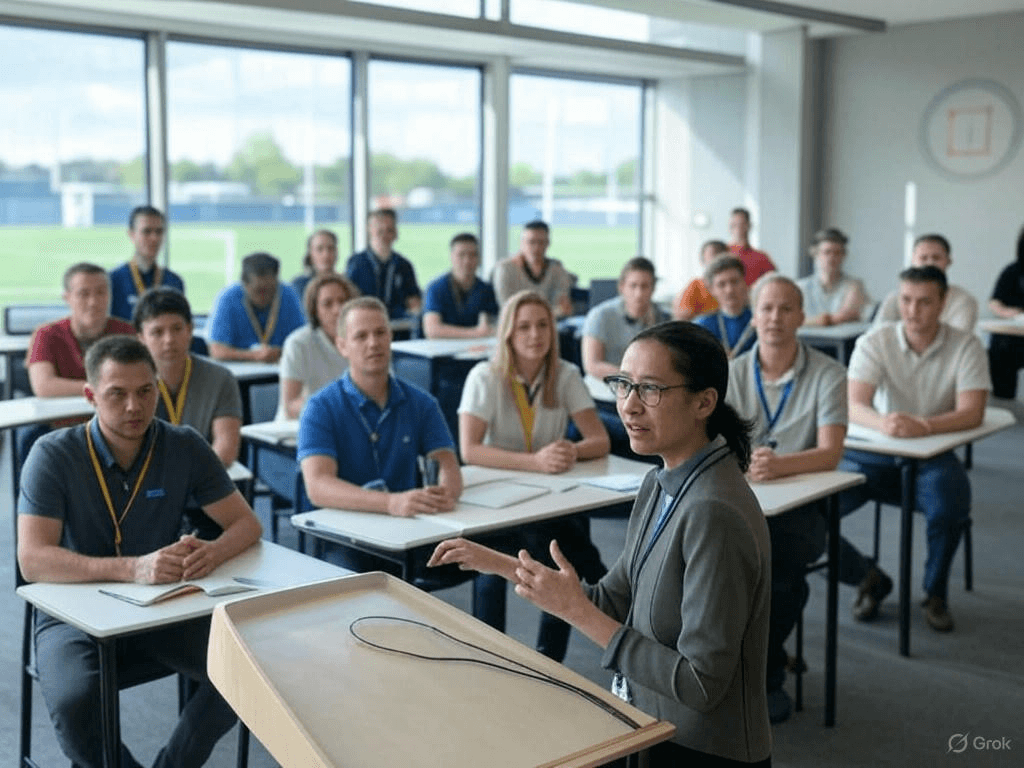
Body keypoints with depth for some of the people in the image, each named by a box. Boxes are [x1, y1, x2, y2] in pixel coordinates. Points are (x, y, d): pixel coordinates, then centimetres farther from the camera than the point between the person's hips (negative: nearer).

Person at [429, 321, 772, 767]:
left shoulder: (712, 515, -26)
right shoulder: (661, 486, 3)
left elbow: (700, 685, -25)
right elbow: (614, 602, 9)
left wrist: (578, 612, -24)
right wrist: (500, 565, 6)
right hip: (653, 730, 7)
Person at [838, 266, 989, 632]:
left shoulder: (965, 346, -6)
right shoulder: (874, 342, -5)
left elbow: (972, 413, -17)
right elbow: (854, 406, -17)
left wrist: (923, 427, -37)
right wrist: (882, 422, -42)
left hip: (932, 455, -1)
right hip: (872, 453, 1)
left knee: (950, 507, -34)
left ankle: (936, 593, -2)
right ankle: (870, 579, 10)